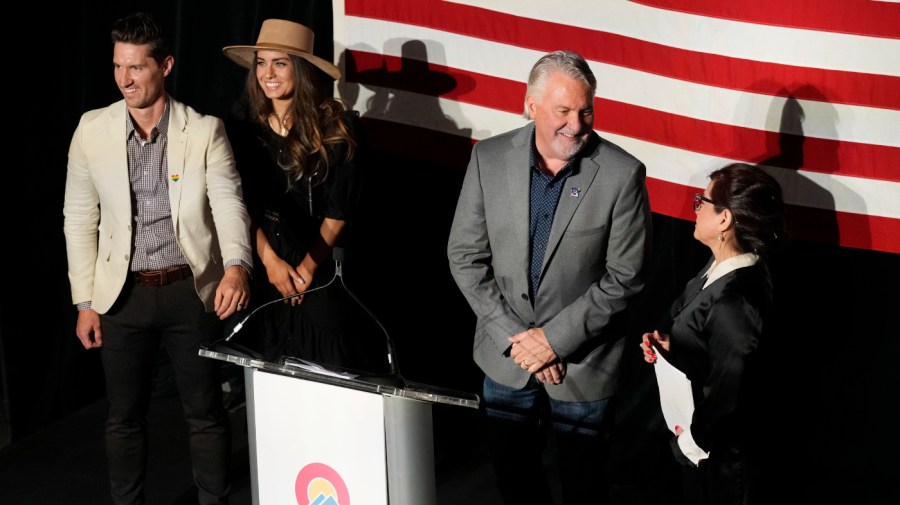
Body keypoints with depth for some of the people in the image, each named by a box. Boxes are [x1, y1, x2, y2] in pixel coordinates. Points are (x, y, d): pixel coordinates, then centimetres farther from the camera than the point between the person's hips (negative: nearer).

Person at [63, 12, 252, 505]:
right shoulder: (92, 130, -1)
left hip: (191, 291, -1)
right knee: (124, 417, 13)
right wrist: (85, 302, 3)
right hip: (123, 294, 2)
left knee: (206, 411, 9)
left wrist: (237, 266, -35)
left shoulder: (205, 132, -6)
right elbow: (79, 218, 5)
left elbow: (229, 203, -14)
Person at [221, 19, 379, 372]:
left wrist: (307, 268, -10)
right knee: (268, 365, 11)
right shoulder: (244, 122, -3)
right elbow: (241, 202, -2)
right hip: (262, 266, 2)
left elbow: (339, 211, -7)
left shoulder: (335, 126, -10)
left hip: (322, 267, -2)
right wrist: (270, 260, -9)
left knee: (326, 365, 2)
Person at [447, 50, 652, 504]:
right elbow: (465, 257, -5)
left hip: (583, 361, -2)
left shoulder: (623, 174, -17)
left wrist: (555, 338, -16)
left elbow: (623, 277, -13)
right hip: (505, 354, 3)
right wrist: (515, 336, -12)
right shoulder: (489, 158, -9)